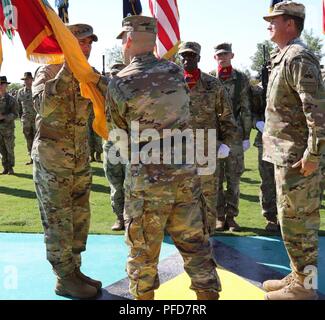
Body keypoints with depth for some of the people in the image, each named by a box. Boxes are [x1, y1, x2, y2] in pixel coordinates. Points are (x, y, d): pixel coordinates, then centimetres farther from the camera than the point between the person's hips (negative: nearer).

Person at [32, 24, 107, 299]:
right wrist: (67, 70, -27)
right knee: (58, 222, 1)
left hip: (80, 159, 7)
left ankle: (74, 270, 26)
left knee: (80, 219, 12)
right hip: (52, 159, -6)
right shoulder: (47, 72, -7)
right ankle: (64, 280, 12)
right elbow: (45, 108, -26)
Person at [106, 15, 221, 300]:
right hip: (186, 173, 4)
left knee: (143, 252, 13)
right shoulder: (176, 71, 1)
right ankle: (208, 294, 22)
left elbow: (121, 128, 5)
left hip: (147, 180, -4)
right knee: (195, 244, 14)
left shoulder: (119, 84, -10)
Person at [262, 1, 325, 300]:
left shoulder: (299, 57, -15)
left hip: (297, 158, -10)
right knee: (292, 220, 17)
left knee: (297, 222, -1)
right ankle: (298, 275, 31)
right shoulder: (284, 57, 16)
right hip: (285, 155, 10)